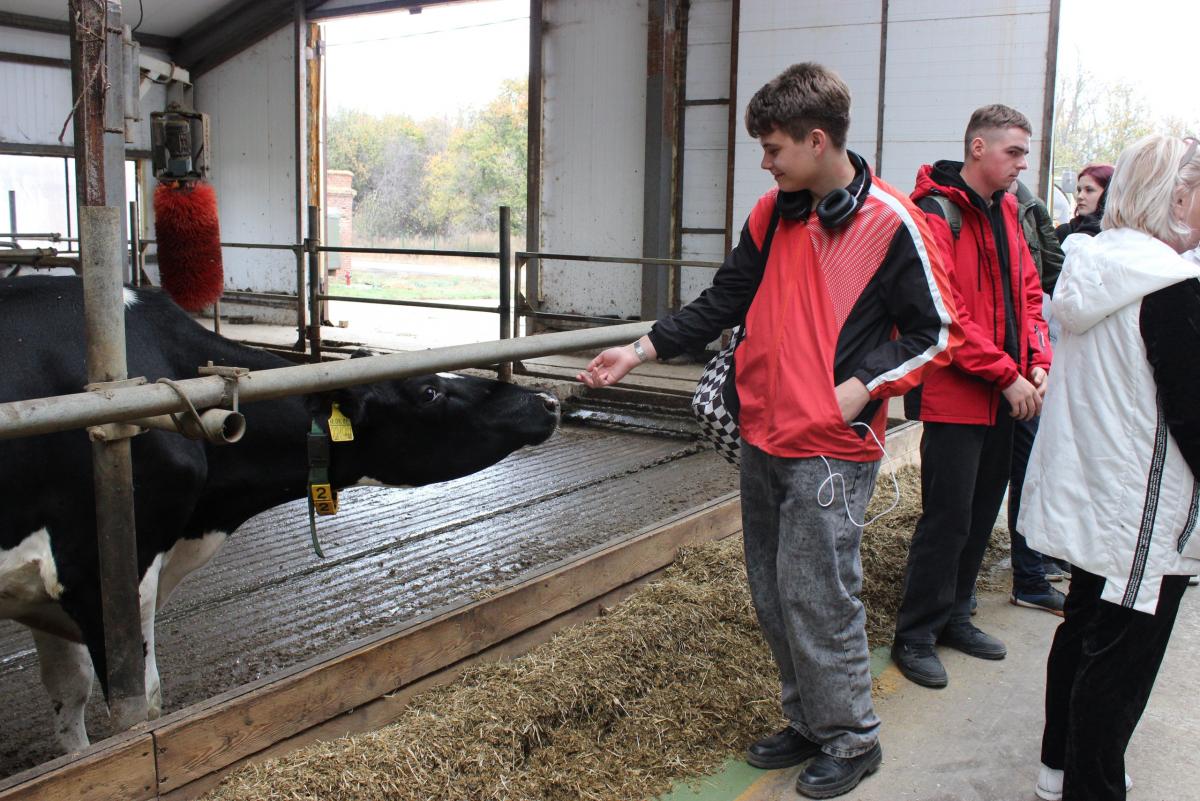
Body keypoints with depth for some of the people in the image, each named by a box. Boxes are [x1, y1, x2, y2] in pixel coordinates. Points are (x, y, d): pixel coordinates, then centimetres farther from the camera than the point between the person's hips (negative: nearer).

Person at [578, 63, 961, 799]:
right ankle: (808, 722, 31)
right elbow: (725, 303, 12)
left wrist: (860, 387, -15)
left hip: (832, 447, -7)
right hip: (763, 438, 7)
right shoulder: (772, 214, 7)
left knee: (815, 597, -3)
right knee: (773, 595, 13)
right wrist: (641, 351, 6)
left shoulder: (891, 223, -11)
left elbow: (936, 332, -5)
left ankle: (852, 739, 19)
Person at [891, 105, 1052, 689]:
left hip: (1003, 398, 9)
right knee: (948, 519, -3)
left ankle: (953, 617, 30)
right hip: (954, 395, -8)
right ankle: (915, 636, 11)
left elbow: (1028, 293, 17)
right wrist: (1006, 375, -18)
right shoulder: (936, 213, -13)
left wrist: (1038, 361, 2)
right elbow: (945, 314, -20)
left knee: (983, 512, 15)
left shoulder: (1006, 212, 14)